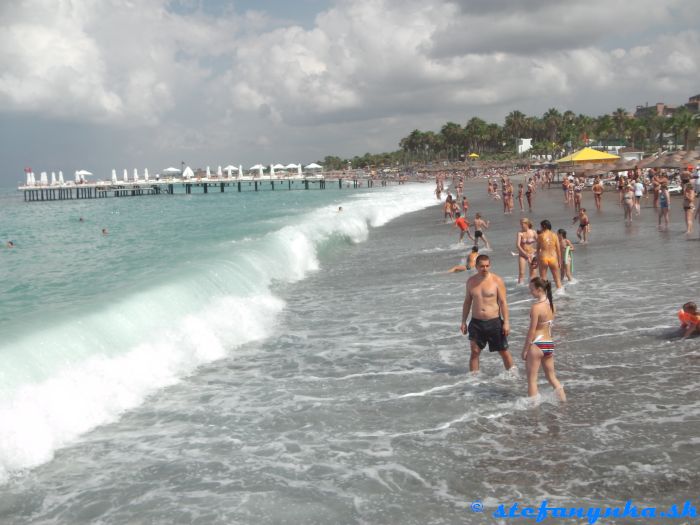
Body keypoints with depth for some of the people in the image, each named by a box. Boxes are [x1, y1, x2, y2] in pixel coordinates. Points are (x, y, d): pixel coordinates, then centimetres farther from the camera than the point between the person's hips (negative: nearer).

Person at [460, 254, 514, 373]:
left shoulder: (497, 281, -6)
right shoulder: (471, 281, 4)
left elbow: (503, 302, -6)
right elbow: (467, 302, 12)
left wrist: (506, 322, -11)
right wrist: (463, 321, 9)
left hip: (494, 322, -2)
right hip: (476, 322, 3)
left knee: (504, 351, 5)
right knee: (475, 351, 3)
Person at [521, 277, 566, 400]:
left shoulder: (536, 307, -16)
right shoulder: (551, 305, 7)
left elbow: (532, 330, -16)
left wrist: (525, 349, -10)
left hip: (537, 344, -8)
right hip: (550, 344, 8)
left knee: (532, 378, 3)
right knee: (551, 376, 19)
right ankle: (563, 400, 20)